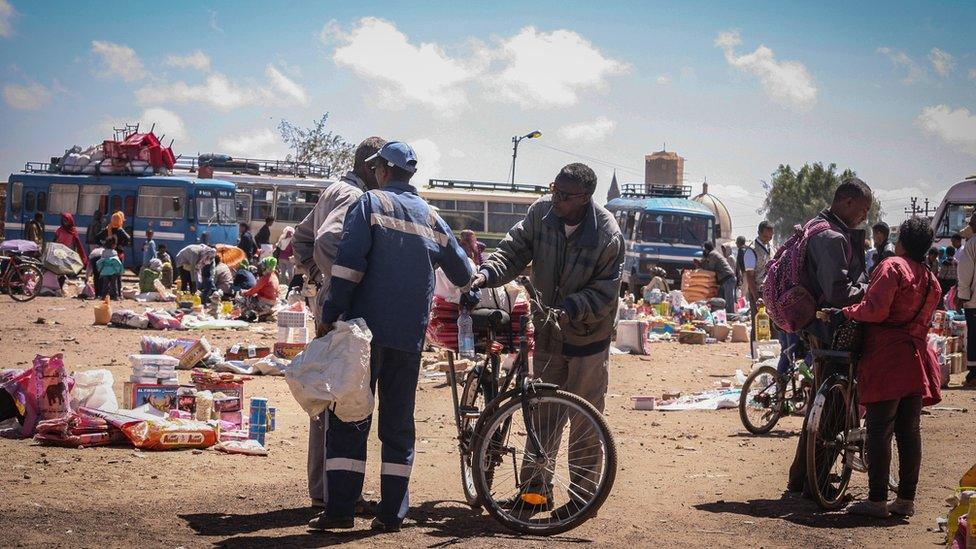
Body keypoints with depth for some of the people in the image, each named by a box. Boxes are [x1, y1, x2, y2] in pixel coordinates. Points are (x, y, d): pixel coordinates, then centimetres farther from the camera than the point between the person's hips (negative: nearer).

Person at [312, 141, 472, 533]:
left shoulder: (371, 203, -2)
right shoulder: (431, 217, 13)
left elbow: (348, 264, -13)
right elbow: (462, 276, 19)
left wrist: (330, 316, -12)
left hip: (366, 327, -4)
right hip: (410, 338, 4)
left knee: (349, 420, -1)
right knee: (398, 424, 9)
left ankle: (340, 509, -6)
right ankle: (392, 513, 7)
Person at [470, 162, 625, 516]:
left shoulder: (608, 236, -21)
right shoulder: (541, 213, -8)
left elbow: (604, 294, -18)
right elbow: (514, 251, -5)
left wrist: (569, 309, -33)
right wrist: (487, 274, -23)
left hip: (588, 337, -5)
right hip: (547, 331, 5)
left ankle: (583, 494, 13)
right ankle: (536, 489, 22)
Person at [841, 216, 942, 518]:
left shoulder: (892, 267, -9)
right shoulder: (931, 280, 15)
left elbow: (876, 309, -18)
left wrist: (845, 312, -5)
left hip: (886, 361, -7)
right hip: (916, 362, 7)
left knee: (879, 431, -4)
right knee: (909, 431, 9)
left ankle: (877, 500, -4)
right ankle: (906, 499, 11)